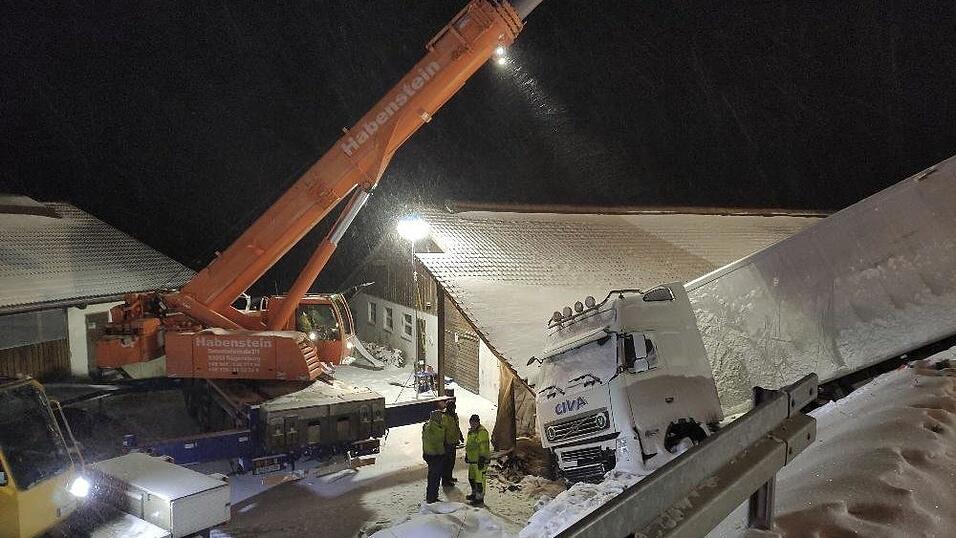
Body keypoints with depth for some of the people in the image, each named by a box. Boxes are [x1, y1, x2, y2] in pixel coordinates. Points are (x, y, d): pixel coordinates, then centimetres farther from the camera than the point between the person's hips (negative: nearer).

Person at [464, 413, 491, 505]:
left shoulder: (482, 432, -18)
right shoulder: (471, 431, 13)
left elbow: (484, 448, -21)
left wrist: (482, 459, -22)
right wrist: (467, 455, 26)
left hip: (480, 461, -10)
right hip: (472, 459, 10)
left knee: (479, 479, -5)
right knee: (471, 478, 20)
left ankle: (480, 499, 3)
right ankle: (474, 494, 36)